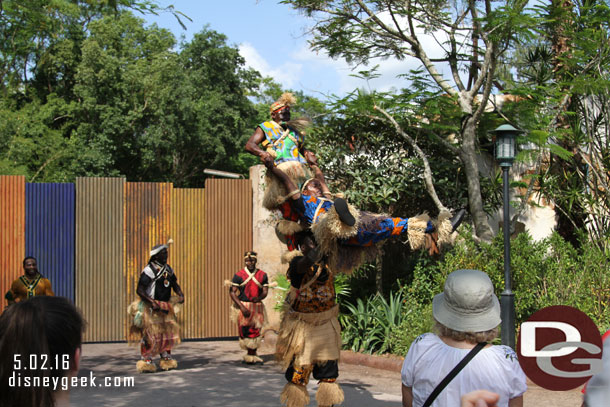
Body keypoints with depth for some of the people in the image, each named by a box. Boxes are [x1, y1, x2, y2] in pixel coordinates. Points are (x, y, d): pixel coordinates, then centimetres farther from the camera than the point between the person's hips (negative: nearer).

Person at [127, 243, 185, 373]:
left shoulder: (168, 269, 9)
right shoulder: (149, 270, -15)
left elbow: (174, 284, 21)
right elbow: (140, 290, -19)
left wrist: (180, 294, 1)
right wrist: (152, 302, -28)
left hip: (165, 307, 8)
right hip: (151, 308, -8)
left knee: (169, 332, 11)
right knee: (150, 334, -8)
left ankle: (166, 359, 23)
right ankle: (146, 361, 0)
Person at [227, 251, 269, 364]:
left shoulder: (262, 275, 4)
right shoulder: (239, 275, -4)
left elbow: (265, 292, 0)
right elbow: (232, 292, -8)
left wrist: (258, 298, -24)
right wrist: (242, 307, -17)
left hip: (257, 307, 2)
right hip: (243, 306, -2)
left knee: (255, 331, 5)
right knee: (244, 331, 0)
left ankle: (252, 355, 20)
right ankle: (250, 355, 15)